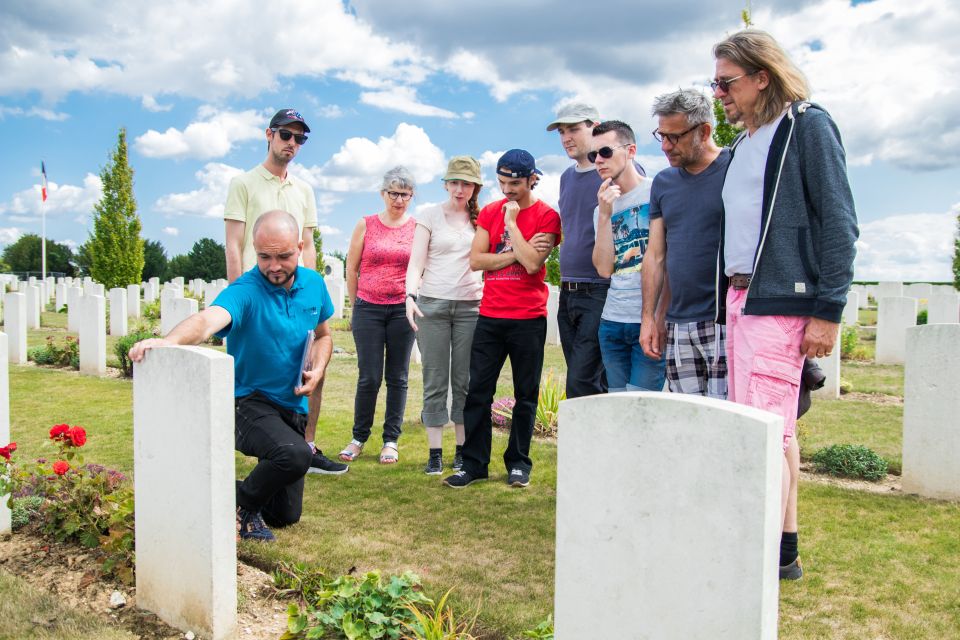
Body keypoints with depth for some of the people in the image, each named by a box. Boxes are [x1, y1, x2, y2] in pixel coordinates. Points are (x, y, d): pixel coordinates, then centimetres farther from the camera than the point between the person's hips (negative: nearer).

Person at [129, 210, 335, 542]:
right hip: (250, 403, -6)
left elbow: (324, 335, 14)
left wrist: (317, 370, -7)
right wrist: (168, 340, -63)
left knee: (287, 515, 13)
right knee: (295, 454, -38)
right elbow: (208, 318, -42)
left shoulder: (313, 284, -1)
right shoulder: (244, 291, -21)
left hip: (294, 408, 6)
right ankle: (242, 502, -7)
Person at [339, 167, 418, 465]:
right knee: (369, 377, -1)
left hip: (402, 309, 1)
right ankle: (359, 437, 16)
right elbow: (351, 269, 8)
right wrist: (356, 306, 9)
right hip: (368, 309, 0)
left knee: (397, 378, 6)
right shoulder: (366, 225, 4)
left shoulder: (417, 228, 4)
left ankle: (391, 440, 16)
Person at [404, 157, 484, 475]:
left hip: (470, 306, 1)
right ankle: (434, 452, 6)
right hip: (432, 305, -1)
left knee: (464, 381, 5)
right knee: (435, 381, 1)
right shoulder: (430, 216, 5)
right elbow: (416, 262, -1)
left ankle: (462, 449, 14)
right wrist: (410, 296, -16)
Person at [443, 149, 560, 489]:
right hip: (490, 316, 4)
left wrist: (511, 222, -12)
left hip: (528, 318, -3)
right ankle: (474, 463, 12)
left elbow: (532, 263, -16)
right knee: (478, 391, 3)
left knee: (526, 395, 6)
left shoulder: (546, 215, -3)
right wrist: (516, 254, -9)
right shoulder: (489, 212, 9)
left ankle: (518, 462, 18)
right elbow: (475, 260, 0)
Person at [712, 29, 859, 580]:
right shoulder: (744, 144, 20)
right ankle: (786, 549, 21)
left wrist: (828, 309, -15)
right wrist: (729, 301, 16)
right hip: (739, 297, 8)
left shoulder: (808, 125, -3)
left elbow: (839, 222, -9)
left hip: (781, 301, -8)